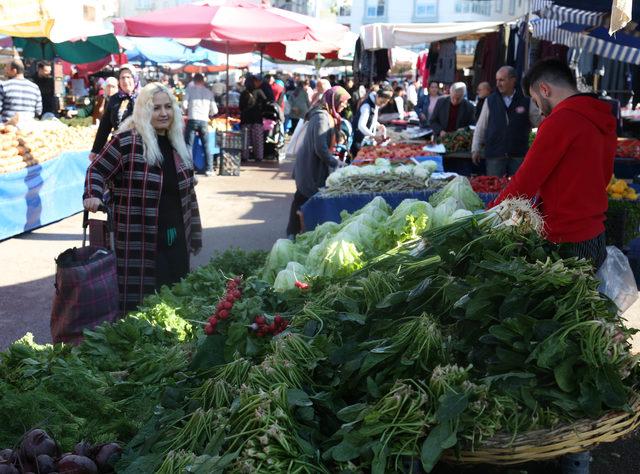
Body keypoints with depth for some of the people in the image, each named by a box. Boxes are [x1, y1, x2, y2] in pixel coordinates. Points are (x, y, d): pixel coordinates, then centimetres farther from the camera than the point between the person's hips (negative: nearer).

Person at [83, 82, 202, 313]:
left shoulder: (177, 145, 12)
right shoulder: (127, 141, -10)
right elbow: (97, 170, -4)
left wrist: (193, 234, 20)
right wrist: (92, 195, -25)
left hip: (176, 240, 6)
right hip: (140, 243, -6)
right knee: (139, 300, -1)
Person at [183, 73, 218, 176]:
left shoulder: (190, 89, 4)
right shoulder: (209, 92, 11)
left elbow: (184, 105, -4)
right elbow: (214, 110, 10)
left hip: (192, 120, -2)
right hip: (204, 121, 2)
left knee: (188, 145, 2)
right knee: (206, 146, 11)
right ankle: (209, 169, 10)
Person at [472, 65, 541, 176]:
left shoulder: (526, 101, 3)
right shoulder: (490, 101, 5)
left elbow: (538, 122, 8)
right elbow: (480, 127, 8)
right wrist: (475, 149, 4)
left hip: (519, 155, 0)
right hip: (494, 155, 0)